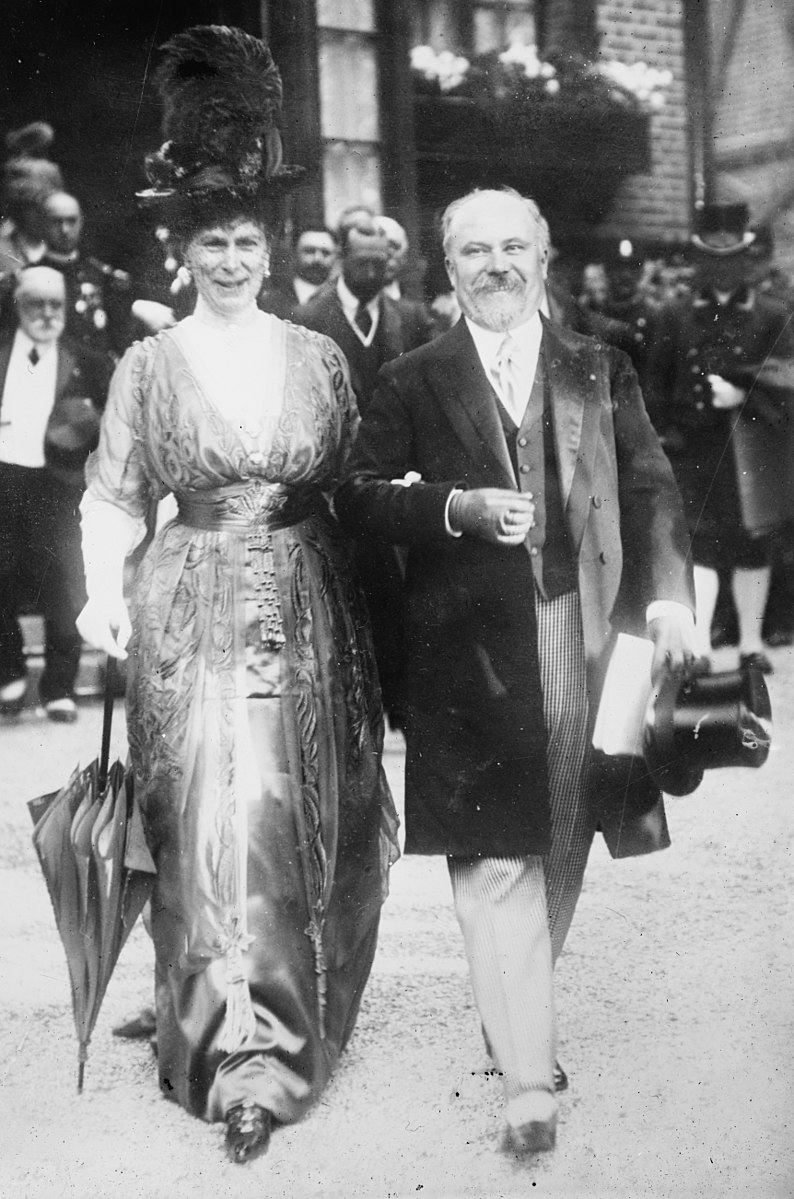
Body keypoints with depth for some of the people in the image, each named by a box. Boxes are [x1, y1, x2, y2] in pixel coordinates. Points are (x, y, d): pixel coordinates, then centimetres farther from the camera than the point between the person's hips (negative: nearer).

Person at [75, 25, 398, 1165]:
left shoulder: (319, 355, 7)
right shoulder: (150, 364, 1)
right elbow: (113, 498, 1)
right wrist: (105, 593, -13)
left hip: (312, 611, 2)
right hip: (195, 616, -2)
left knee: (310, 823, 8)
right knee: (222, 820, -8)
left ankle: (303, 1021, 29)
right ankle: (245, 1054, 3)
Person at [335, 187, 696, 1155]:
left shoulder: (599, 372, 11)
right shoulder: (412, 383, 6)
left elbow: (649, 487, 4)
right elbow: (358, 497, 1)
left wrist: (669, 594, -10)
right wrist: (460, 507, -15)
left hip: (581, 637, 3)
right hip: (471, 649, -2)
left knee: (561, 841, 12)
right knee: (493, 858, -5)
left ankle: (519, 1004, 35)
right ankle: (528, 1077, -1)